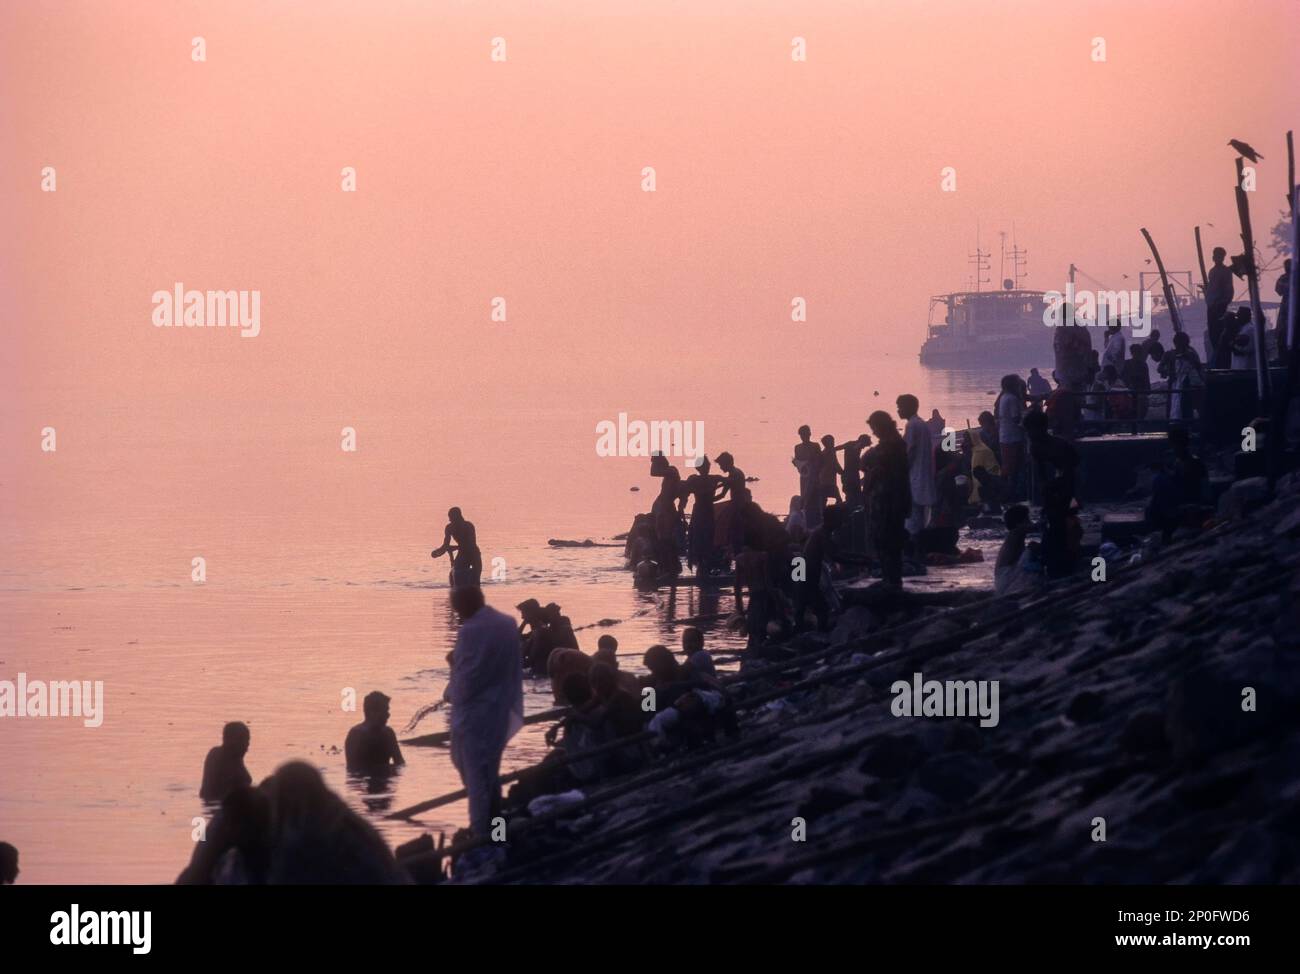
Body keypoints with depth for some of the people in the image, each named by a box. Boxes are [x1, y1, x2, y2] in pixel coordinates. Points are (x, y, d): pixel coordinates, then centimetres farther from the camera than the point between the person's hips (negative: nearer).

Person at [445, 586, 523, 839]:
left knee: (475, 773, 1)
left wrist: (453, 693, -1)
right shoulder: (509, 624, 3)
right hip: (500, 709, 8)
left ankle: (480, 833, 4)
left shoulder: (471, 631, -22)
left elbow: (465, 677, -19)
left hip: (475, 712, -8)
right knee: (490, 772, 22)